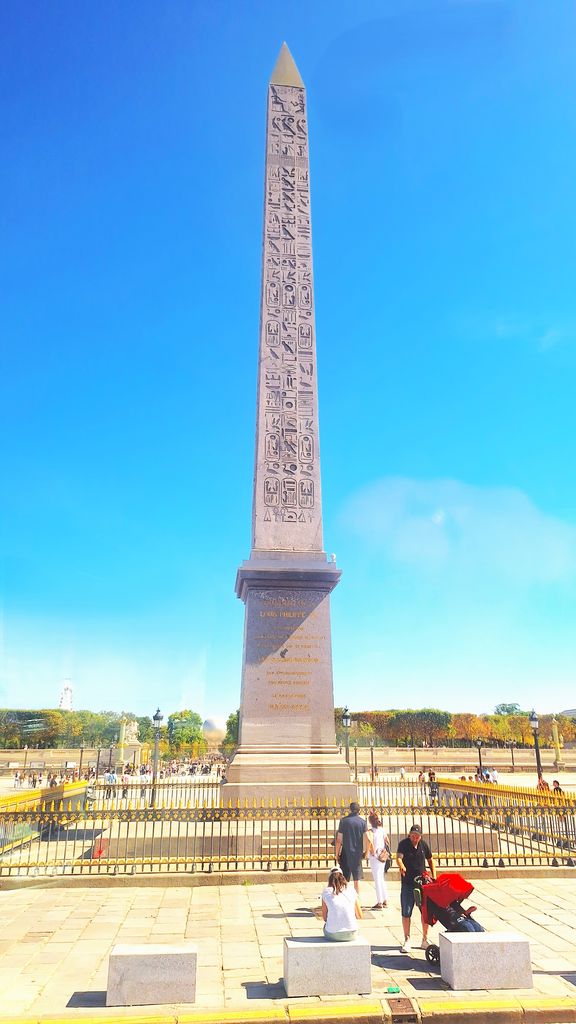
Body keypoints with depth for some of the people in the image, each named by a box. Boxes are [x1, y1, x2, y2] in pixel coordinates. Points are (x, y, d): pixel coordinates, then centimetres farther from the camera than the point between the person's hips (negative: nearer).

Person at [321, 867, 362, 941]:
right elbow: (359, 916, 10)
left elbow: (325, 918, 7)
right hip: (351, 935, 1)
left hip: (332, 935, -1)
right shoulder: (351, 890, 3)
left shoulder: (326, 892, 0)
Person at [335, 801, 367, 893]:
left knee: (344, 880, 7)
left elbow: (339, 840, -4)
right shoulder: (362, 822, -2)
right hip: (357, 853, 1)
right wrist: (364, 851, 9)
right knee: (357, 880, 12)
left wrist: (337, 854, 4)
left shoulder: (343, 820, -3)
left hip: (345, 853, -1)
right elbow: (366, 839, -6)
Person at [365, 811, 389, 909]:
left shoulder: (371, 831, -15)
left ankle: (379, 903, 3)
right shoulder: (382, 829, 5)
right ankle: (385, 900, 25)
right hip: (383, 856, 7)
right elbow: (387, 841, 9)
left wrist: (373, 852, -15)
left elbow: (370, 842, -30)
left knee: (377, 879, 0)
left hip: (375, 857, -7)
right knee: (382, 879, 18)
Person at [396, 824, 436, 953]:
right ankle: (407, 940, 12)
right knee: (406, 913, -2)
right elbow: (399, 857, -28)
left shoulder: (424, 844, 0)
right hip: (407, 883, -3)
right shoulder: (403, 844, -11)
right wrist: (401, 866, -50)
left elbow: (430, 860, 14)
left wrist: (434, 877, 6)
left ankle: (425, 940, 23)